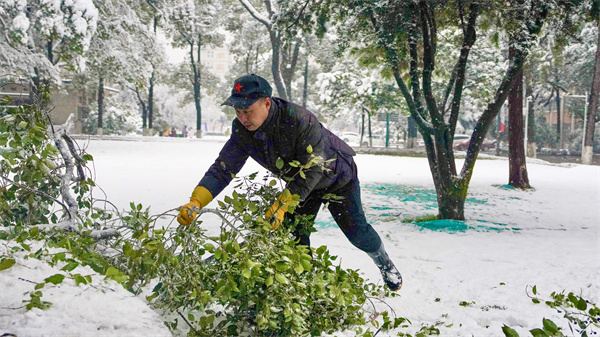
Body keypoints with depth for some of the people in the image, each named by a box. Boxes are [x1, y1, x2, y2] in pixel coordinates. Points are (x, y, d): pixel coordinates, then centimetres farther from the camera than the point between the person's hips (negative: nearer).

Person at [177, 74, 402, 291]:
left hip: (336, 176, -5)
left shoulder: (299, 120, -41)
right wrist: (195, 202, -35)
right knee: (295, 233, -4)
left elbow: (311, 170, -38)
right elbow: (223, 169, -21)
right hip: (298, 182, 5)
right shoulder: (242, 131, -22)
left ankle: (385, 264, 31)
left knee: (355, 230, 3)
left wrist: (282, 205, -43)